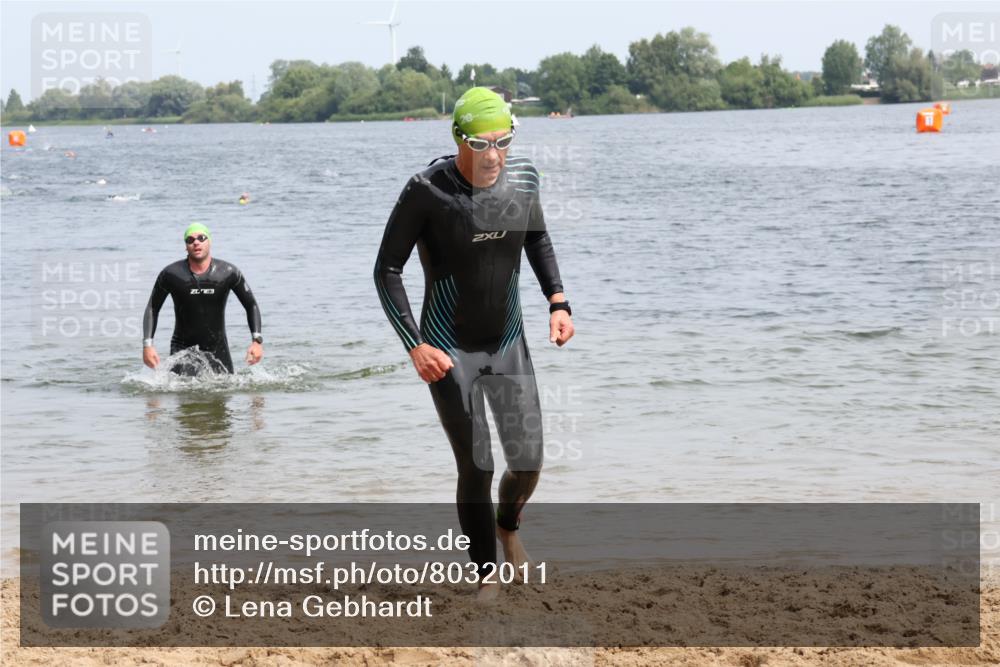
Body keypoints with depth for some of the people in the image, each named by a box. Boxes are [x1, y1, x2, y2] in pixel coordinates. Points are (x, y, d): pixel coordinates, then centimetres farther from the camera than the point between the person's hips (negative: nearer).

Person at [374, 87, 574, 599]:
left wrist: (558, 302, 4)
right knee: (476, 469, -6)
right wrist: (415, 346, -20)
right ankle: (486, 578, 11)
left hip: (508, 345, 4)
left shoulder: (522, 178, -6)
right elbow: (387, 270, -13)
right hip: (448, 352, -4)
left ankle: (507, 526, 35)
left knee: (528, 462, 1)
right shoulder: (428, 191, -20)